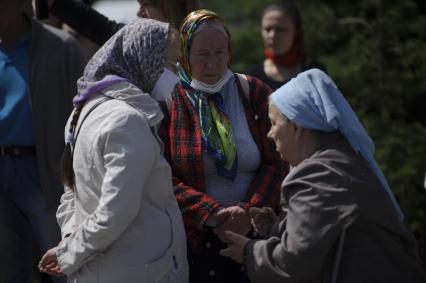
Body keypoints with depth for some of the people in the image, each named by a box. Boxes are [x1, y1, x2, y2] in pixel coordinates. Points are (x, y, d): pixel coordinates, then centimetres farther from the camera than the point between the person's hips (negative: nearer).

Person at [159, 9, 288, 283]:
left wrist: (249, 211, -13)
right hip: (194, 239, -2)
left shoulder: (255, 93, 5)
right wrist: (211, 214, -18)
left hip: (253, 230, 2)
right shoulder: (168, 102, -4)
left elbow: (276, 164, 2)